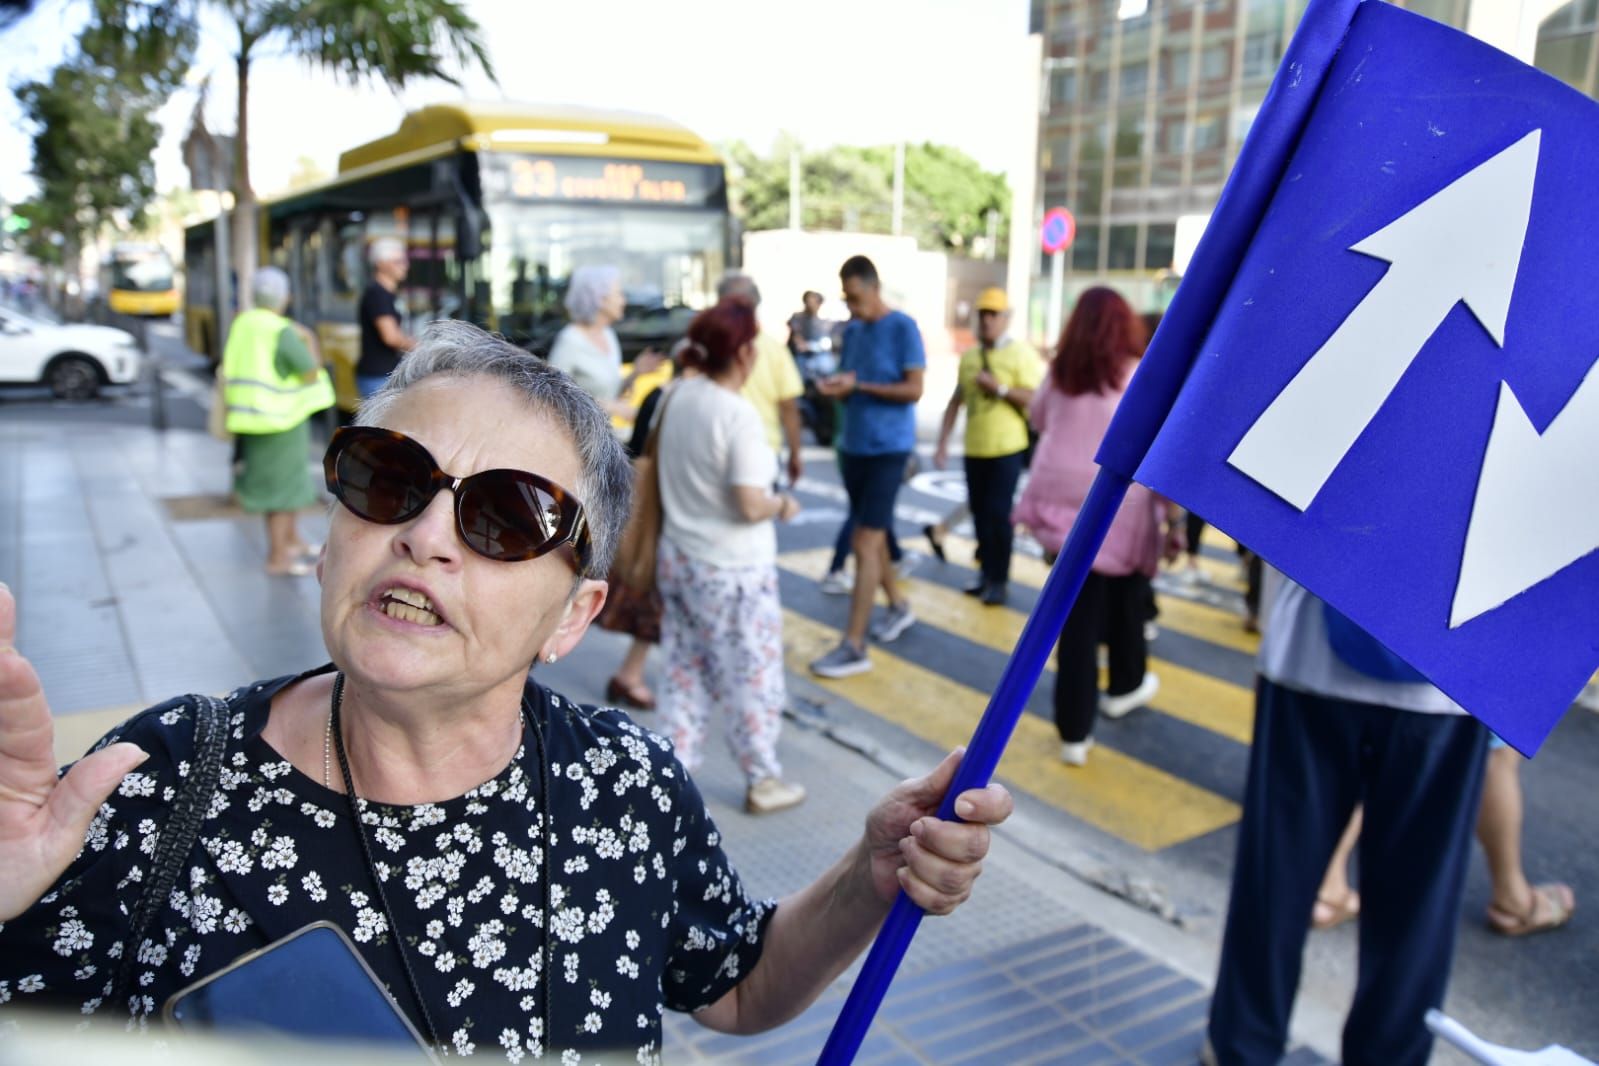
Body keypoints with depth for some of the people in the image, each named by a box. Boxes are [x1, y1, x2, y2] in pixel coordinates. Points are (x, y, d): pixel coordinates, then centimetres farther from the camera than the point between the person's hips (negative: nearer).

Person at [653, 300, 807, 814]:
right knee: (750, 675, 10)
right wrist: (783, 505, -6)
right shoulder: (739, 415, -22)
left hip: (678, 557, 7)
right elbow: (750, 505, -24)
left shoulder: (675, 396, 0)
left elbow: (659, 466, 13)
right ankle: (763, 781, 25)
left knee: (685, 673, 17)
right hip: (732, 570, -7)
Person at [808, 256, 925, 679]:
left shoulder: (903, 327, -10)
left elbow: (914, 390, -15)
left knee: (865, 544, -9)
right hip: (854, 446, 7)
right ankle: (898, 605, 39)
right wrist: (836, 387, -9)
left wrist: (858, 385, -20)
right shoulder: (851, 329, 10)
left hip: (888, 449, -7)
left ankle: (854, 646, -5)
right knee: (873, 534, 18)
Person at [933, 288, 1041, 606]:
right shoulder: (968, 357, 10)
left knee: (999, 513, -5)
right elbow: (956, 401, 13)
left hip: (1006, 449, -5)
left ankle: (1000, 580, 6)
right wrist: (942, 442, 9)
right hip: (974, 448, 5)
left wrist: (999, 387, -20)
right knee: (979, 512, 11)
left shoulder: (1021, 353, -6)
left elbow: (1034, 399, -13)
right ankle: (986, 572, 23)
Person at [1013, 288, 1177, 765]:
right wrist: (1173, 521, -3)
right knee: (1126, 597, 22)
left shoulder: (1060, 374, 3)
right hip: (1119, 508, -2)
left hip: (1066, 502, 3)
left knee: (1078, 610, 6)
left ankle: (1075, 730, 8)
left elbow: (1037, 420, 22)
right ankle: (1125, 686, 45)